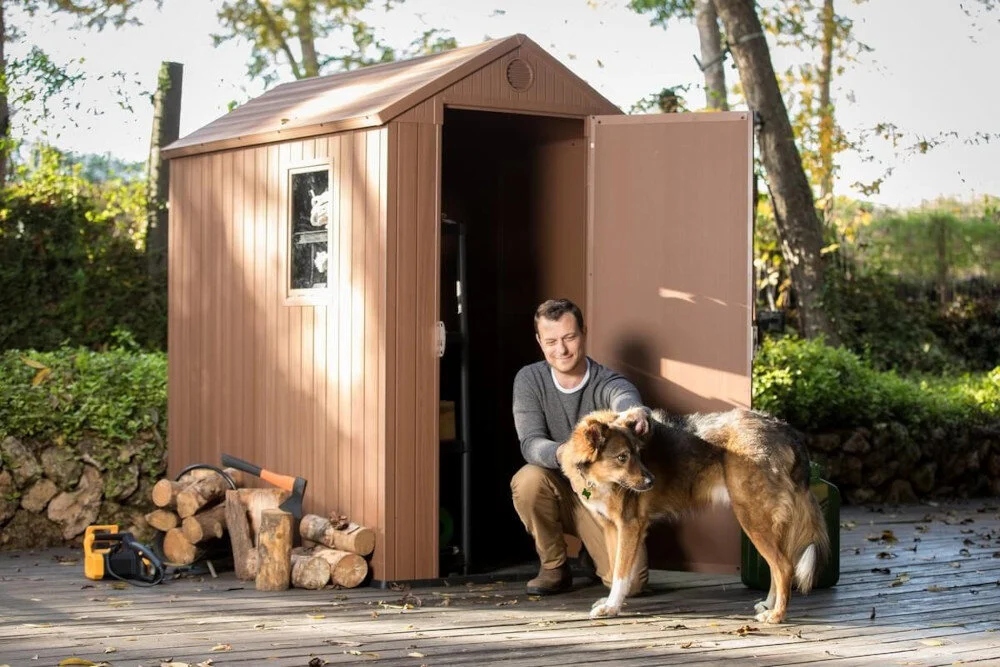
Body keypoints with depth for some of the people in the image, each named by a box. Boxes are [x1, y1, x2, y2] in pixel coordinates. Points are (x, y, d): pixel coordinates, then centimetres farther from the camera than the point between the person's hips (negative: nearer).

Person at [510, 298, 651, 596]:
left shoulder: (608, 384, -15)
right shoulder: (530, 379, -9)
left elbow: (626, 401, -41)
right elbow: (531, 444, -21)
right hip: (558, 490, 1)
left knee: (630, 581, -19)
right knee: (528, 479, -34)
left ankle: (593, 553, 20)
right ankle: (554, 568, -8)